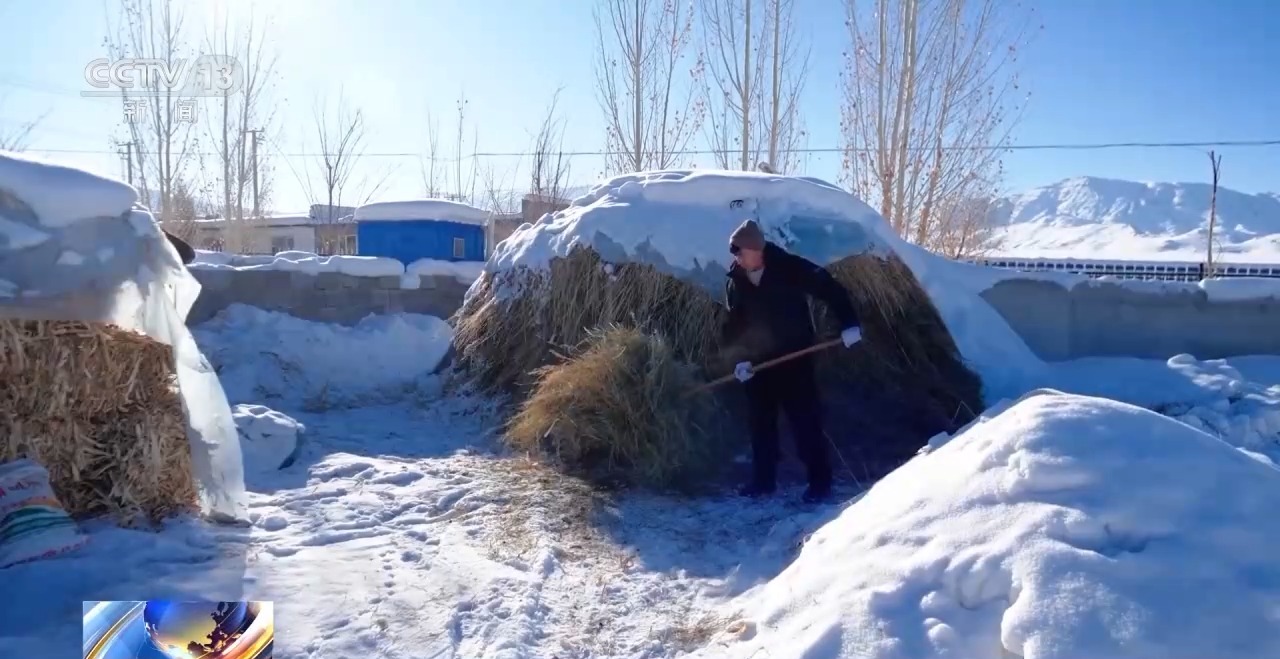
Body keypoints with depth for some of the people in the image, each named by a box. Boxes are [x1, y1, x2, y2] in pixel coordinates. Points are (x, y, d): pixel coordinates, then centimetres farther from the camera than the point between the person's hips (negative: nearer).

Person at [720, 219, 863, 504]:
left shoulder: (790, 268, -14)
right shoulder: (735, 282, 2)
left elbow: (829, 288, -12)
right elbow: (734, 325, 8)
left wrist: (849, 324, -19)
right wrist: (739, 358, -2)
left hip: (794, 358, -5)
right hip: (759, 363, 5)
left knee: (805, 420, -3)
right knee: (760, 422, 10)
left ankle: (820, 481, 7)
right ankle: (763, 479, 21)